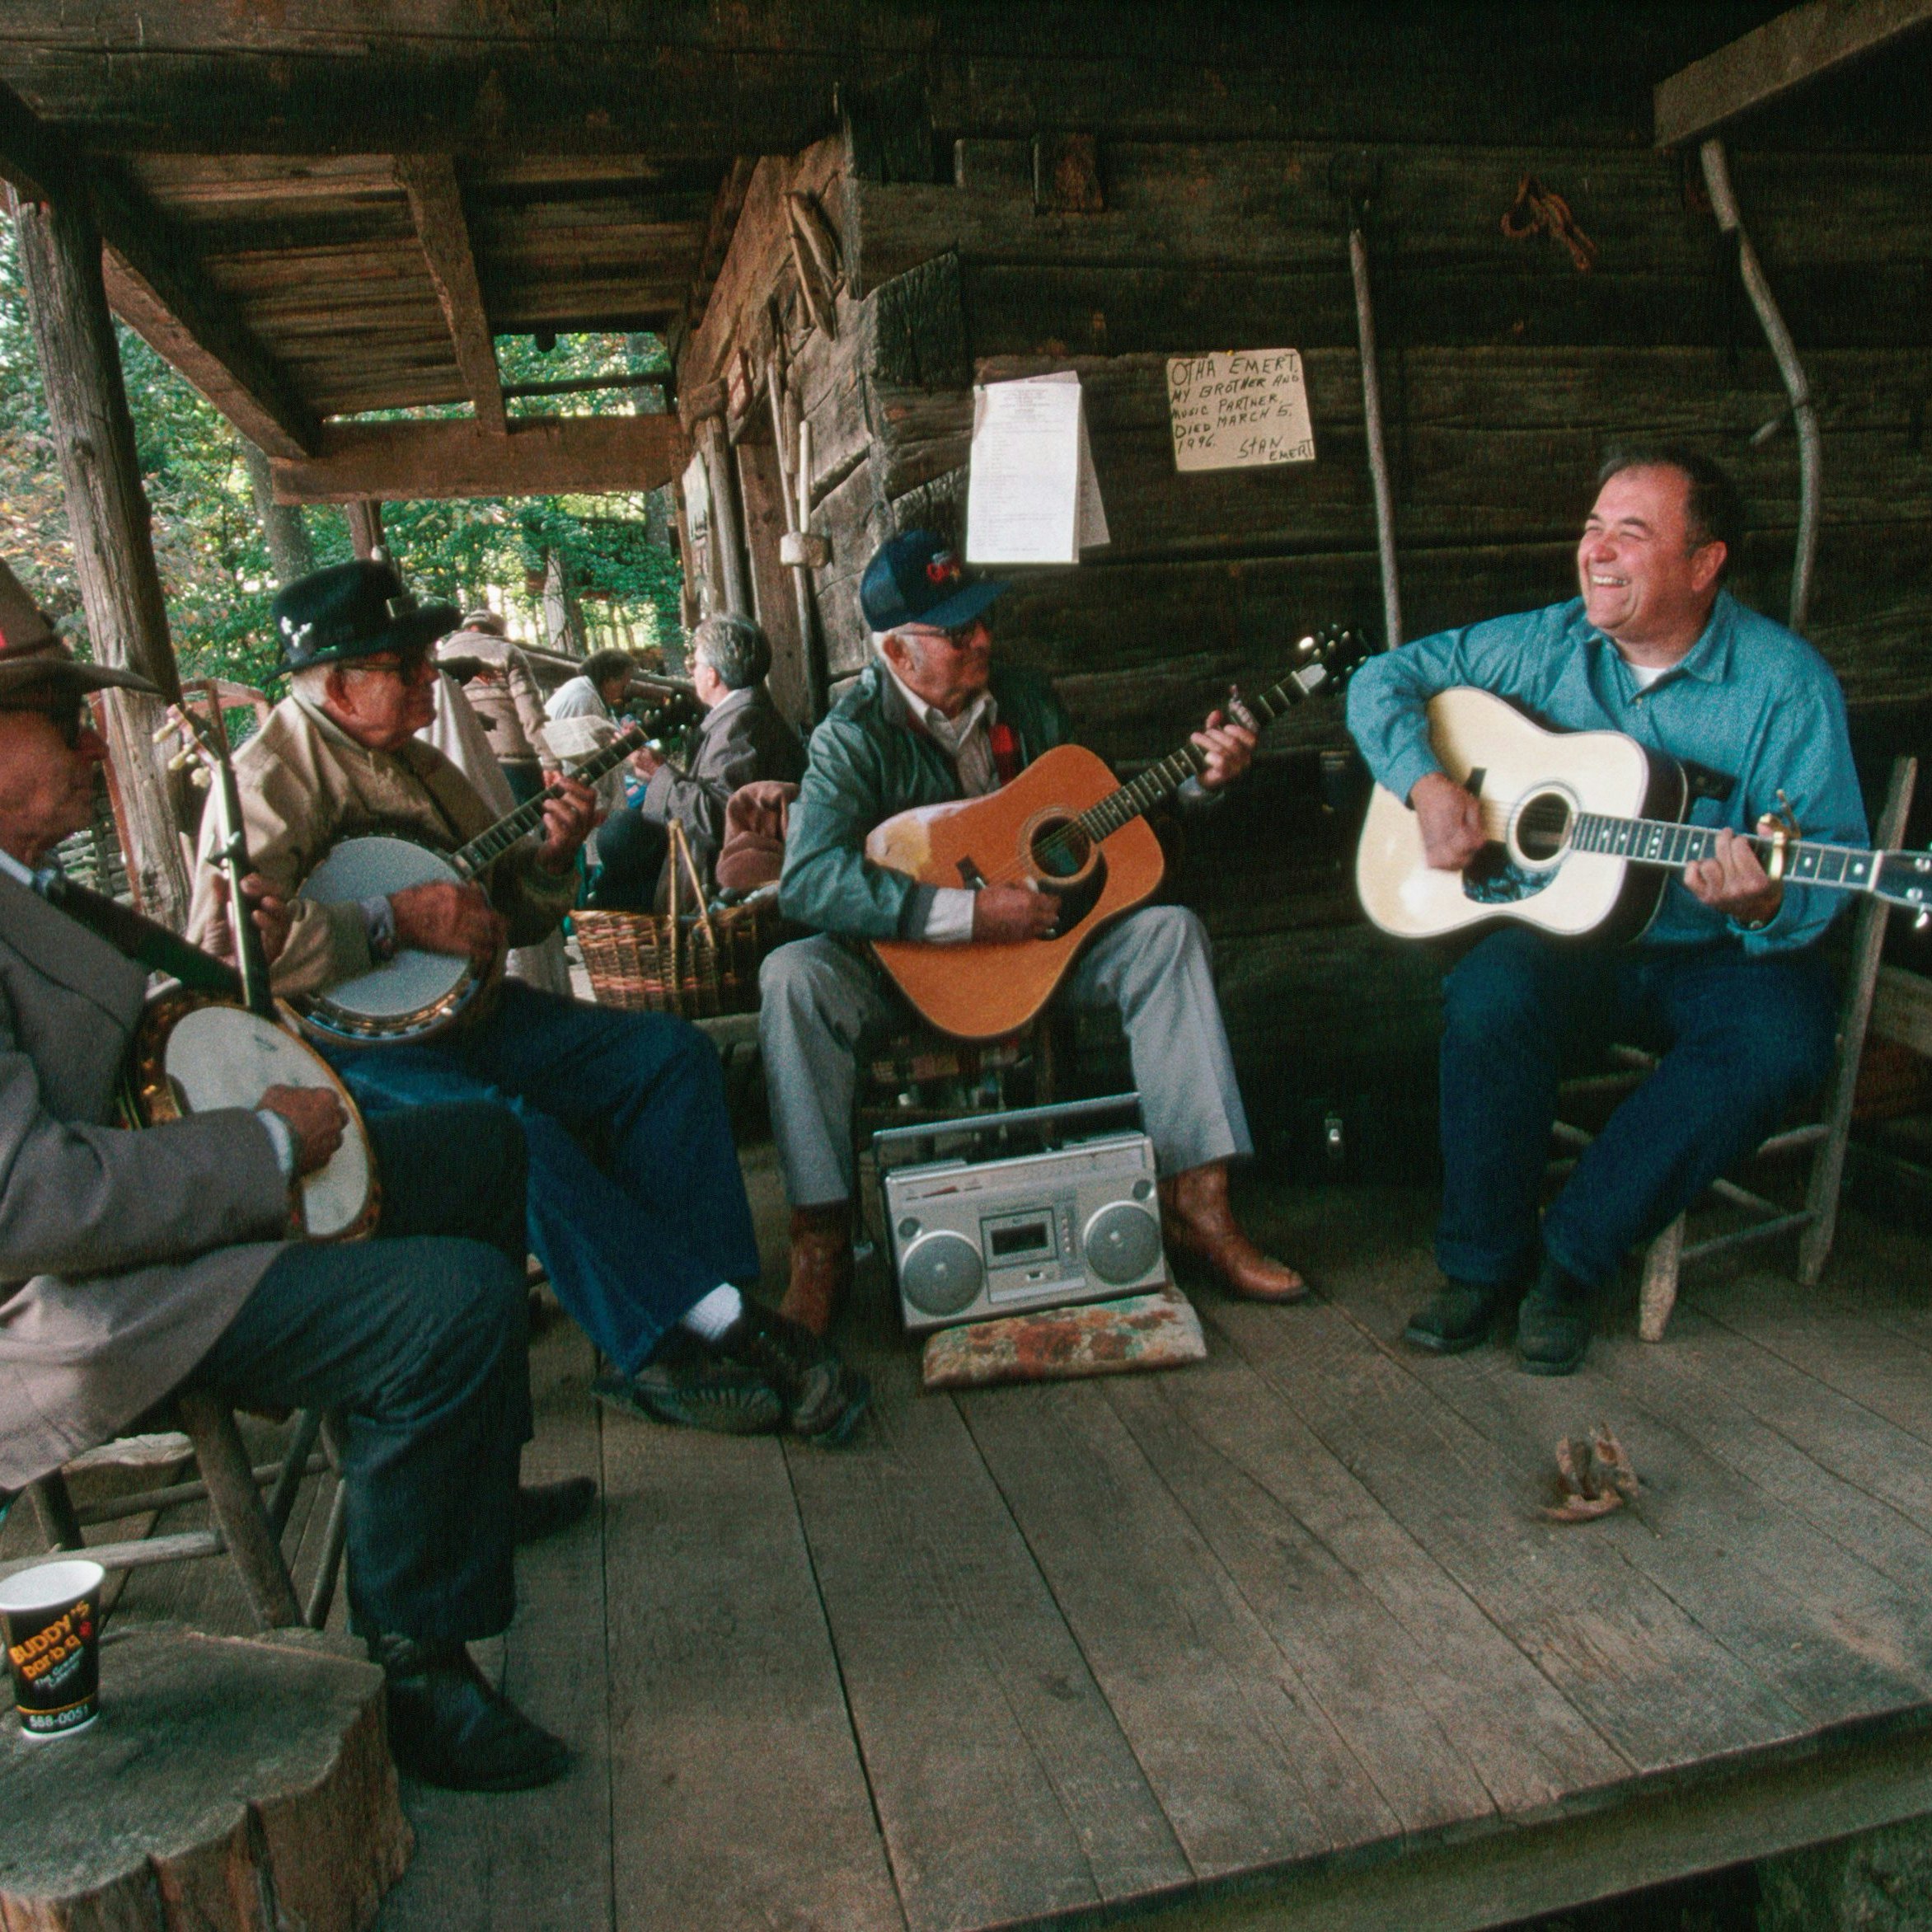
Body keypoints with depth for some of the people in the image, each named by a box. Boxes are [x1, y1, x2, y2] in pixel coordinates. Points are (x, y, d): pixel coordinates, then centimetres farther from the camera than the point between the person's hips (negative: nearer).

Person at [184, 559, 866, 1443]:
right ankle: (710, 1322, -22)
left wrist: (547, 859, -2)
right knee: (520, 1132, -35)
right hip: (347, 1046, -8)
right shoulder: (270, 777, -8)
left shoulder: (421, 766, 17)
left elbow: (511, 918, 19)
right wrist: (397, 919, -22)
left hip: (464, 1012, 8)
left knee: (670, 1051, -8)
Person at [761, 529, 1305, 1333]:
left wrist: (1199, 777, -2)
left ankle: (1196, 1203, -15)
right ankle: (820, 1241, -21)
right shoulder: (855, 736, -15)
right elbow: (805, 881, -29)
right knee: (795, 977, -32)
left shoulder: (1025, 701, 2)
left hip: (1037, 933, 4)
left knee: (1167, 930, -15)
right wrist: (970, 912, -34)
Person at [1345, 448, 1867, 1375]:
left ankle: (1573, 1256, -16)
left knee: (1783, 1038, -31)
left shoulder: (1784, 682, -8)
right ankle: (1482, 1259, -10)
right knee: (1488, 997, -30)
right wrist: (1428, 785, -13)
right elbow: (1385, 680, 5)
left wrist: (1764, 907, -35)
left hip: (1719, 957, -1)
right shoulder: (1544, 645, 0)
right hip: (1568, 928, 1)